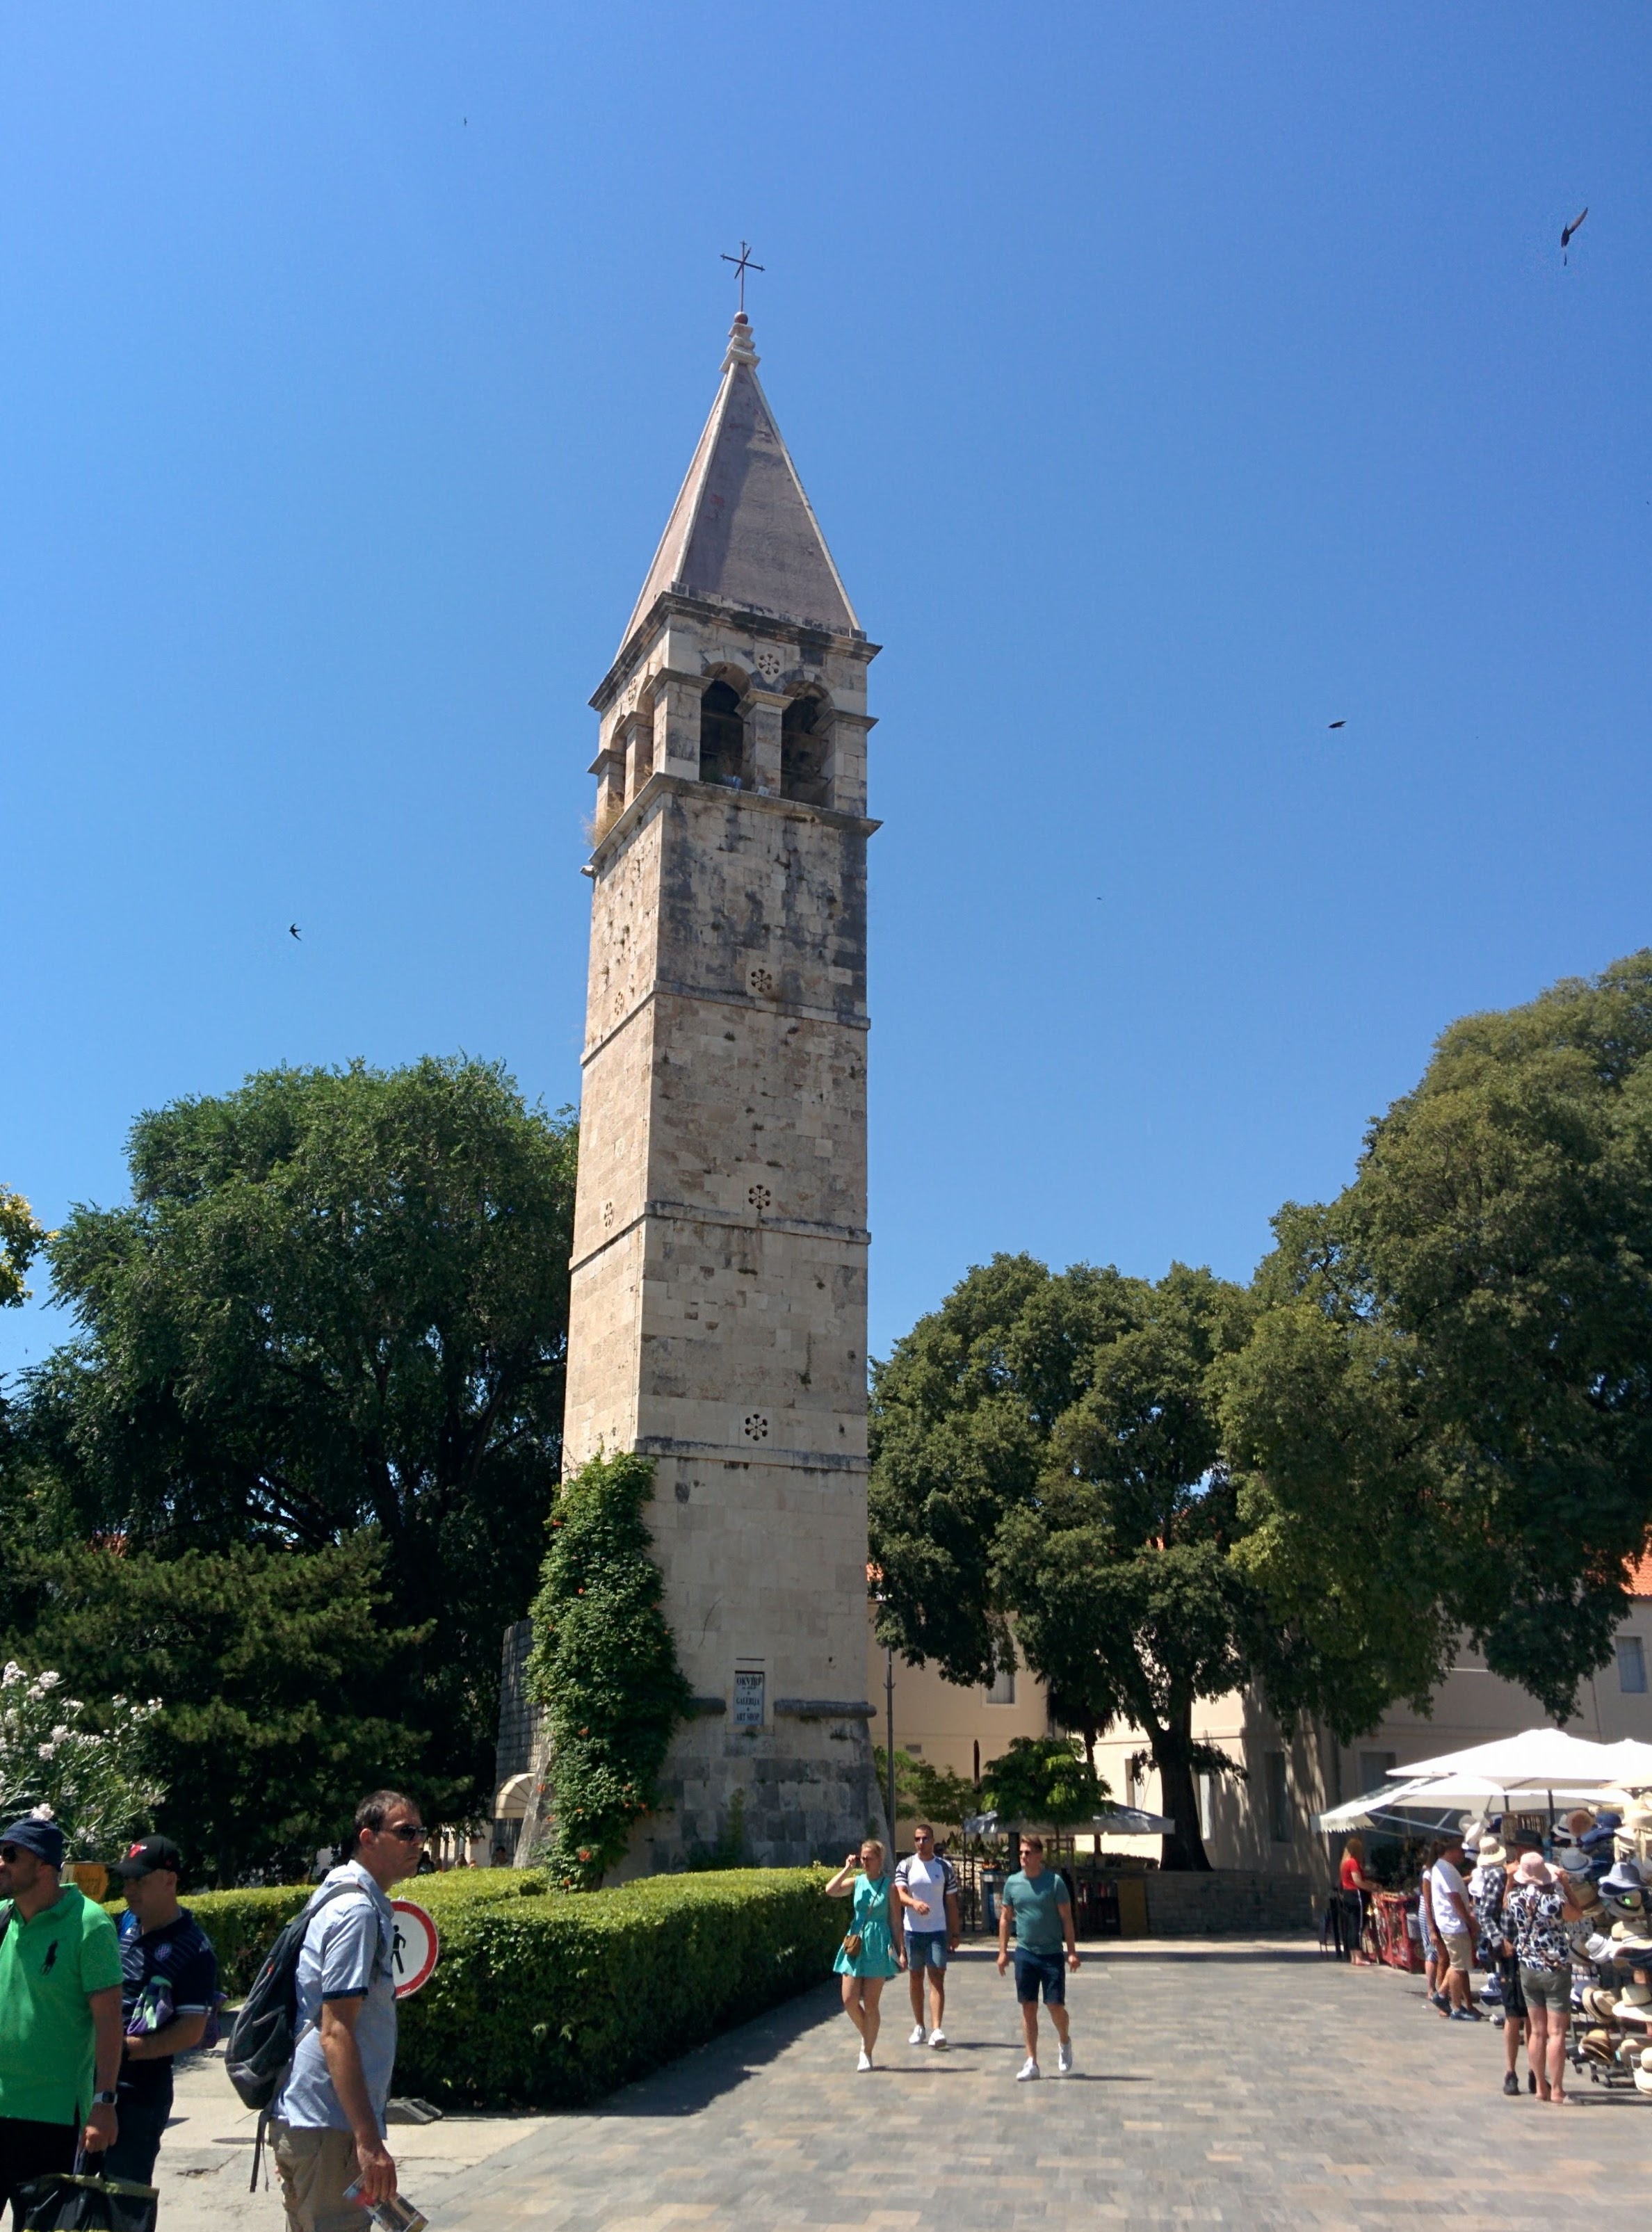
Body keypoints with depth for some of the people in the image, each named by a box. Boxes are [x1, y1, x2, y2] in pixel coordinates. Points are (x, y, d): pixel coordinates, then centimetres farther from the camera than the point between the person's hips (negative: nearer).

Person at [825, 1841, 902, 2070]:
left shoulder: (889, 1887, -3)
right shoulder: (856, 1882, 4)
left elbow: (895, 1921, -1)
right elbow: (830, 1891, -11)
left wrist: (900, 1950, -4)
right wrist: (847, 1869, -9)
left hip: (878, 1946, -3)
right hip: (855, 1944, 3)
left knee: (870, 2004, 0)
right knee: (849, 2001, -1)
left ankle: (867, 2053, 14)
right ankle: (866, 2037, 26)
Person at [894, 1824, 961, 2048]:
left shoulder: (946, 1868, 2)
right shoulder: (906, 1866, 1)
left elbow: (951, 1902, 7)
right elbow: (900, 1894, -11)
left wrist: (955, 1933, 5)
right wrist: (914, 1902, -33)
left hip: (938, 1931, -1)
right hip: (913, 1930, 1)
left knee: (937, 1978, -9)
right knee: (915, 1978, 9)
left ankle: (937, 2029, -14)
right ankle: (918, 2027, 21)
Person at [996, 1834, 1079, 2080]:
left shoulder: (1055, 1882, -7)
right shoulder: (1013, 1883, 2)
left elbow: (1066, 1918, -5)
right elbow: (1005, 1918, 10)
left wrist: (1072, 1951, -9)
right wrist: (1003, 1951, 5)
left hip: (1052, 1953, -3)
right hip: (1025, 1953, 3)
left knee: (1055, 2005, -2)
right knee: (1028, 2008, 4)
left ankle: (1065, 2042, 29)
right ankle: (1031, 2062, 13)